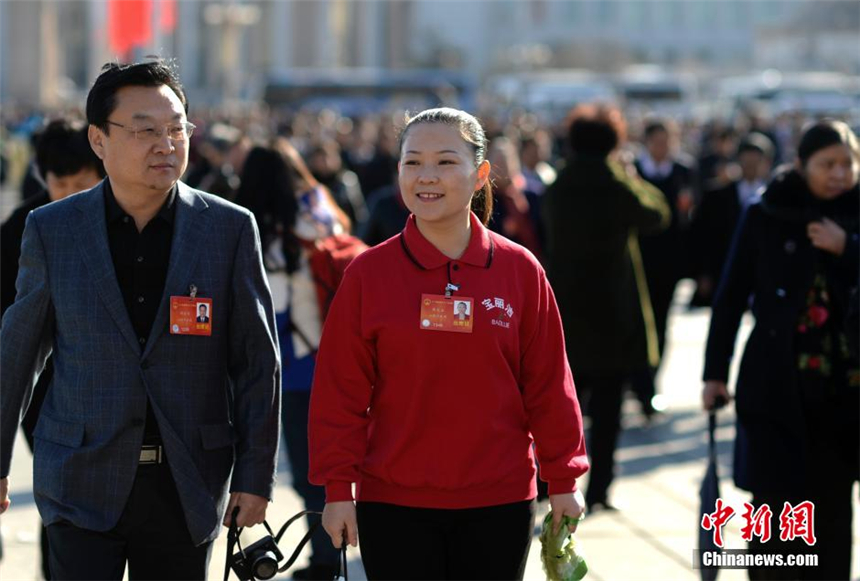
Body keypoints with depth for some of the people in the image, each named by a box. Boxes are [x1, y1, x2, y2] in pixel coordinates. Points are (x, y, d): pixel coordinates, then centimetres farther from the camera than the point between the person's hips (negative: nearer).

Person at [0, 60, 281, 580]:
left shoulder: (230, 228, 0)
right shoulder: (52, 230, 1)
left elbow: (257, 362, 2)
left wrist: (255, 476, -1)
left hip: (187, 487, 1)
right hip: (83, 484, -1)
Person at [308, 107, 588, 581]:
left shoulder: (520, 270, 0)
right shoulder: (369, 272, -2)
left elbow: (548, 382, 4)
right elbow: (340, 390, -1)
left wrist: (563, 479, 4)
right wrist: (338, 487, -3)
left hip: (499, 502, 1)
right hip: (394, 505, -1)